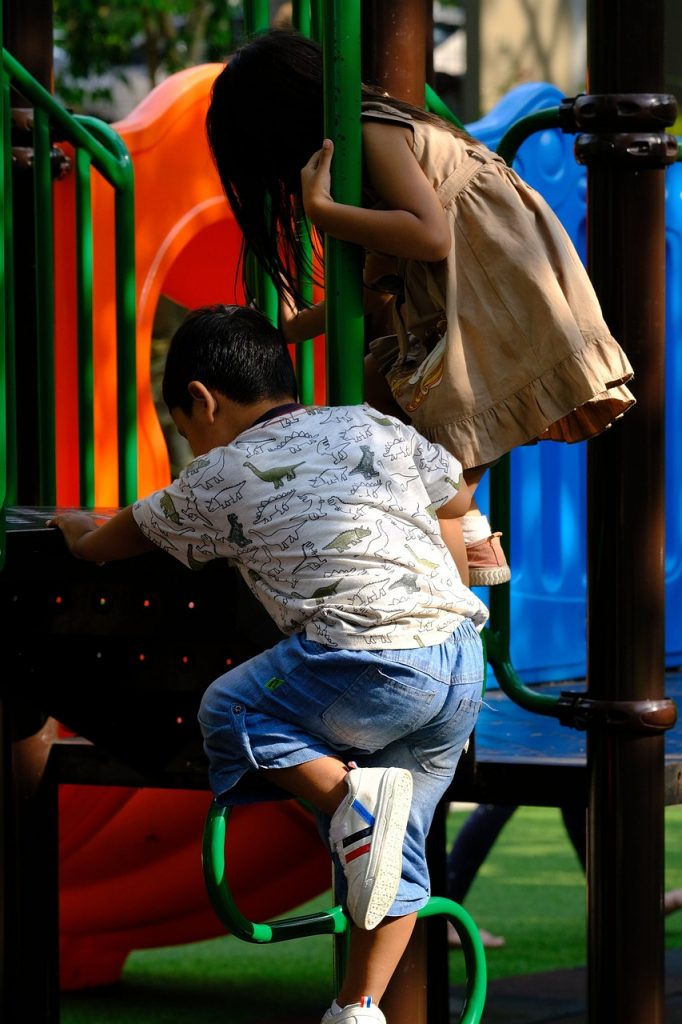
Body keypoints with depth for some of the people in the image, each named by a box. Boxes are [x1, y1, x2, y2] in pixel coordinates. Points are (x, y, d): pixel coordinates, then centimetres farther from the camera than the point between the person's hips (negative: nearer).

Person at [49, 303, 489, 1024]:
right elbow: (458, 498, 37)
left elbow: (102, 545, 24)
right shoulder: (375, 427, 20)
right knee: (399, 842, 20)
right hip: (465, 664, 6)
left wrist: (79, 529, 47)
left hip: (373, 662, -6)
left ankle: (348, 792, -7)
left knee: (227, 714, 17)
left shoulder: (220, 478, 9)